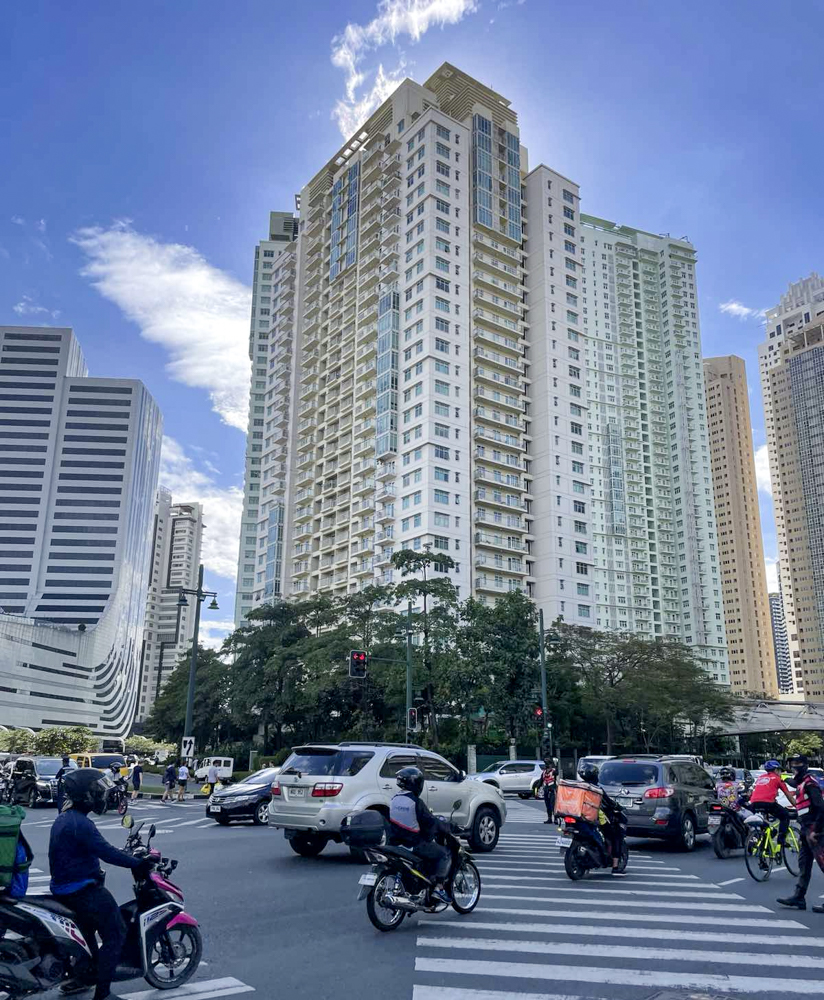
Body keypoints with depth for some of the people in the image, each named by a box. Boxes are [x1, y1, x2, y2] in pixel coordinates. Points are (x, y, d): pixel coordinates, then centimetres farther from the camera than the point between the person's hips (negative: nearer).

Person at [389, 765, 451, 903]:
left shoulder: (394, 799, 4)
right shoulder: (416, 802, -18)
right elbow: (430, 822, -13)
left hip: (396, 841, 8)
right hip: (415, 844, -8)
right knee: (444, 854, 3)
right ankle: (439, 887, -5)